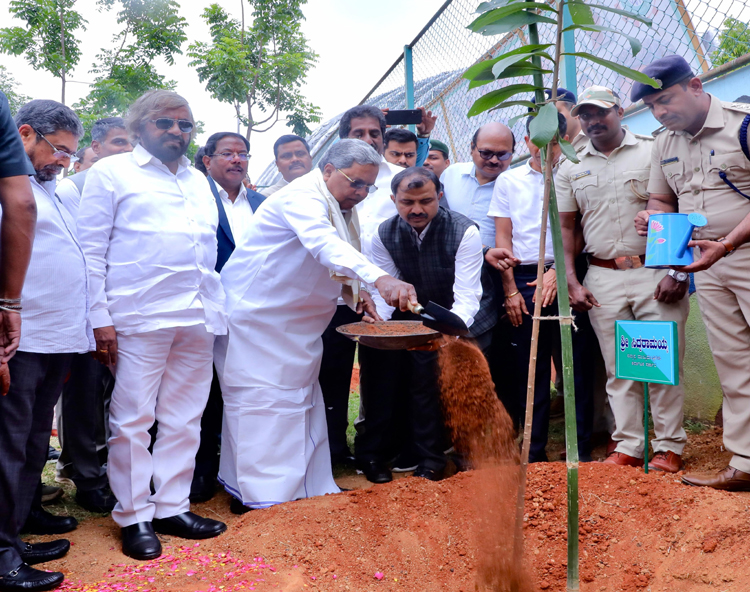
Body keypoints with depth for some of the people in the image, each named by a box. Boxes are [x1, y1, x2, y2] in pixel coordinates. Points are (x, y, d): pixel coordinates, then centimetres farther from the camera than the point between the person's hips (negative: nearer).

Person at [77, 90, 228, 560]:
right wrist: (101, 318, -8)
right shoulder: (112, 172, 5)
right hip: (139, 318, -5)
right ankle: (134, 516, 13)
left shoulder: (199, 181, 20)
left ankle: (172, 507, 20)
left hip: (198, 317, 5)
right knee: (133, 419, -1)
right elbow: (91, 249, -1)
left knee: (184, 419, 9)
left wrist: (215, 306, 13)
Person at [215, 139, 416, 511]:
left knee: (300, 399, 13)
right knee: (261, 400, -7)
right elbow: (323, 244, -41)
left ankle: (308, 487, 22)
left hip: (293, 323, 10)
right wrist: (379, 278, -55)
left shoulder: (340, 209, 11)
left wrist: (354, 292, -1)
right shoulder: (303, 197, -21)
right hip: (254, 316, -10)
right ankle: (261, 498, 1)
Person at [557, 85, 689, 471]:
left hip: (655, 272, -2)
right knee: (618, 368, 6)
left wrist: (678, 271, -8)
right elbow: (568, 228, 12)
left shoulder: (652, 153, 2)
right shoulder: (571, 169, 11)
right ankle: (628, 446, 13)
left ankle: (669, 446, 9)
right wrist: (571, 282, 3)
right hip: (603, 278, 3)